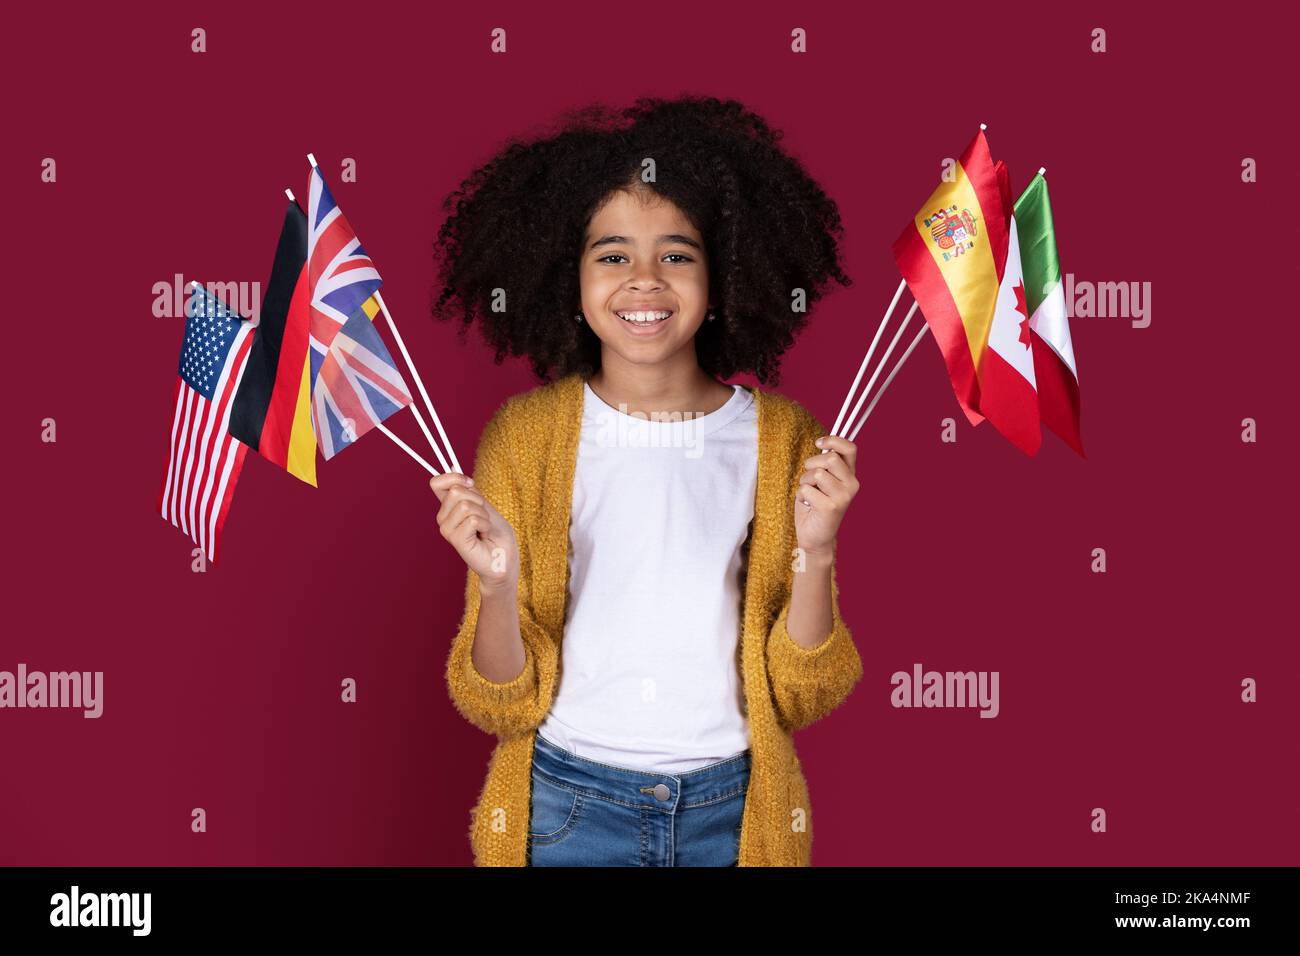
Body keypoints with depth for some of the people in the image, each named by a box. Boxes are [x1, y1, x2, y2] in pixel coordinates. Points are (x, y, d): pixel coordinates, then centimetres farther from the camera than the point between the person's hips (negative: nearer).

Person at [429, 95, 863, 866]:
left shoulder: (779, 436, -4)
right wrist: (497, 586, -23)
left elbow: (801, 697, -4)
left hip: (733, 806, 1)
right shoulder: (525, 433, -6)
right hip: (567, 801, -1)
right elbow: (501, 706, -5)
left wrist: (815, 553, -19)